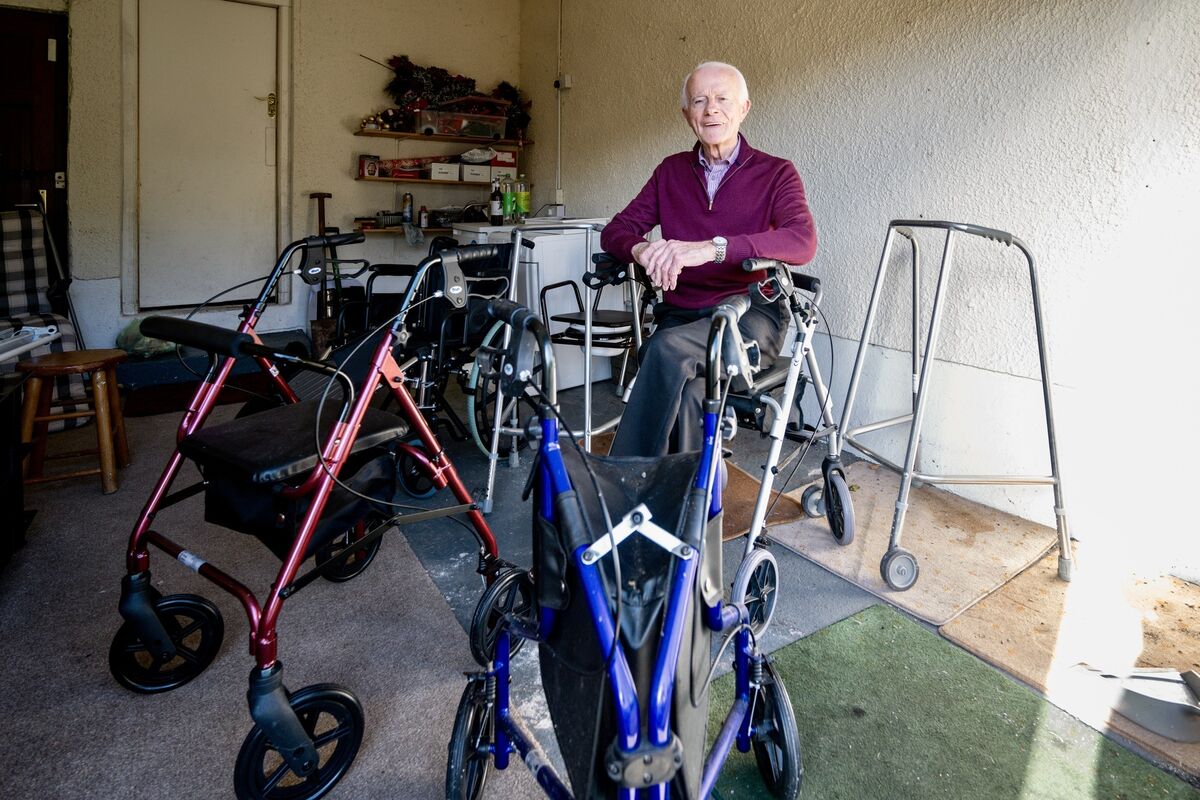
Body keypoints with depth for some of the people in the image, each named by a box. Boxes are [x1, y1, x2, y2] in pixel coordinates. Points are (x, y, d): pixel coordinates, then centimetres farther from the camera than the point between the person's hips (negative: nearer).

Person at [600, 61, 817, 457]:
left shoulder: (775, 173, 4)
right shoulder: (671, 171, 17)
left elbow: (803, 241, -16)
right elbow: (615, 231, 11)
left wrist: (709, 248, -30)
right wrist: (640, 250, -16)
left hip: (750, 316, -3)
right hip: (680, 315, 3)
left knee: (668, 348, -33)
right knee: (687, 395, -31)